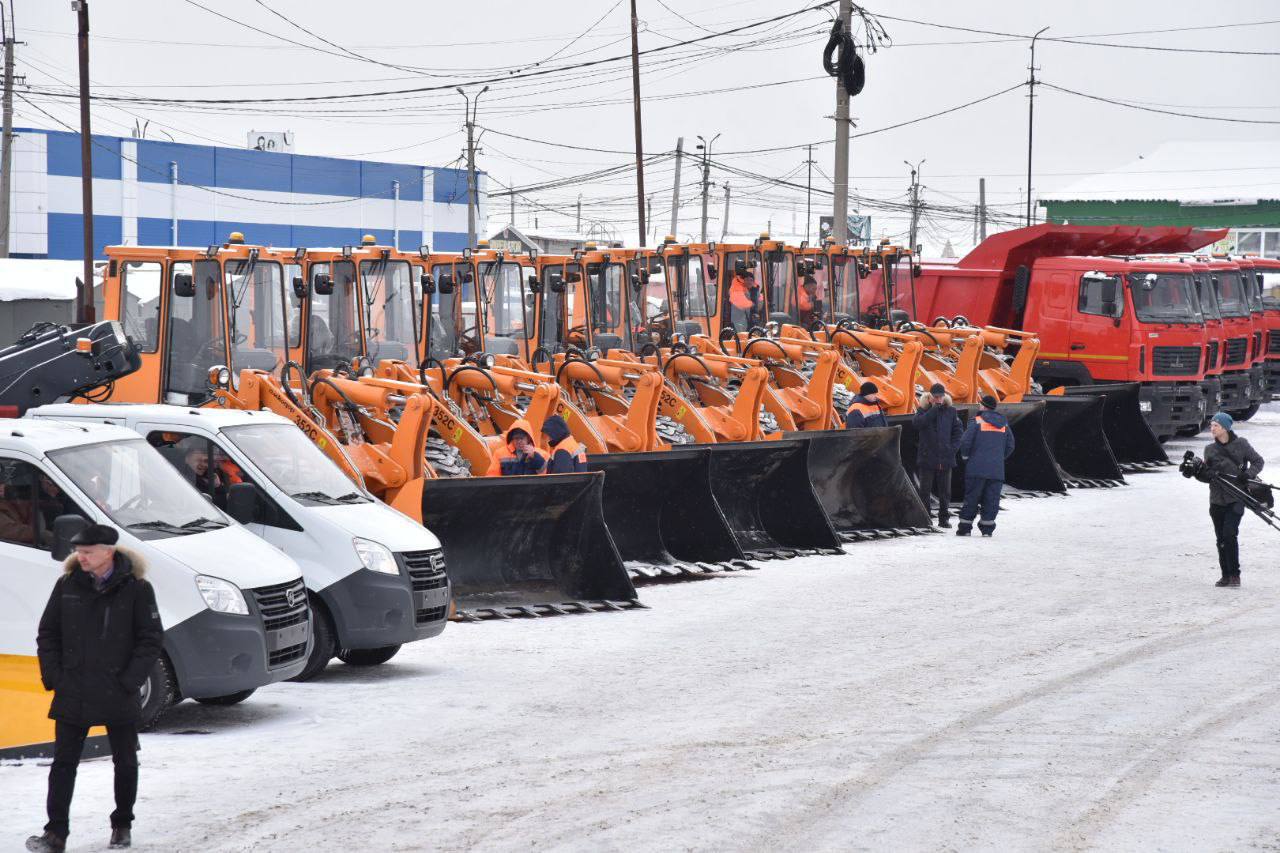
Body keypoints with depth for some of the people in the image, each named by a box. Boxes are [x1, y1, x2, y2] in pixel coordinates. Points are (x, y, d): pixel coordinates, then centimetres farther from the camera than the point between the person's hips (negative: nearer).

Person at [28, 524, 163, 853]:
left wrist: (129, 680, -12)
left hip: (119, 697, -1)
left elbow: (151, 638, -5)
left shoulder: (136, 588, -7)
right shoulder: (68, 585, 1)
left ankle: (122, 826, 28)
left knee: (125, 762, 12)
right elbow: (47, 633, 7)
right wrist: (53, 675, -3)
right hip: (73, 695, 2)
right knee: (64, 763, -1)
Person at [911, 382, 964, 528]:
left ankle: (944, 518, 15)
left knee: (945, 491, 7)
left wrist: (953, 448, -4)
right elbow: (916, 423, -19)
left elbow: (958, 432, 9)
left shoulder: (950, 411, 6)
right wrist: (934, 409, -21)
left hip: (945, 458, 2)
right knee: (925, 490, 1)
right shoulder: (924, 410, 2)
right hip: (927, 457, -2)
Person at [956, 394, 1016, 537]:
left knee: (971, 498, 3)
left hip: (977, 468, -3)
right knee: (991, 499, 6)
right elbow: (1010, 445, 13)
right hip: (997, 469, 3)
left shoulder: (977, 421, -5)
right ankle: (987, 528, 1)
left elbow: (965, 441, -11)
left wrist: (965, 456, 6)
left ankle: (965, 527, 4)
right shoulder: (1003, 423, 10)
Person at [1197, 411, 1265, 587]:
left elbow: (1258, 462, 6)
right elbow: (1207, 475, 11)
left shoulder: (1241, 444, -1)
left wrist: (1248, 474, -12)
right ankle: (1226, 575, 15)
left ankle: (1234, 574, -9)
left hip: (1236, 498, -5)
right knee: (1221, 539, 6)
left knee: (1229, 534, -17)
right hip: (1217, 499, 5)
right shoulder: (1210, 449, 10)